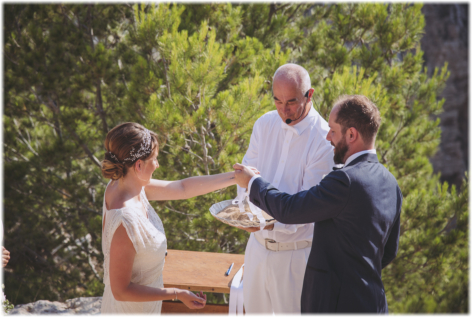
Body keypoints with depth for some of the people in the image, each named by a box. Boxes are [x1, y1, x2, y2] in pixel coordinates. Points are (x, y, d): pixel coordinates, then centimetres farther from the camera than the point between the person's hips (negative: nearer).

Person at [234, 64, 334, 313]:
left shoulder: (324, 141, -19)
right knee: (254, 309, 20)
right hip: (258, 243, 5)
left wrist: (272, 222, -34)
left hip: (294, 252, -5)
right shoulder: (264, 124, 0)